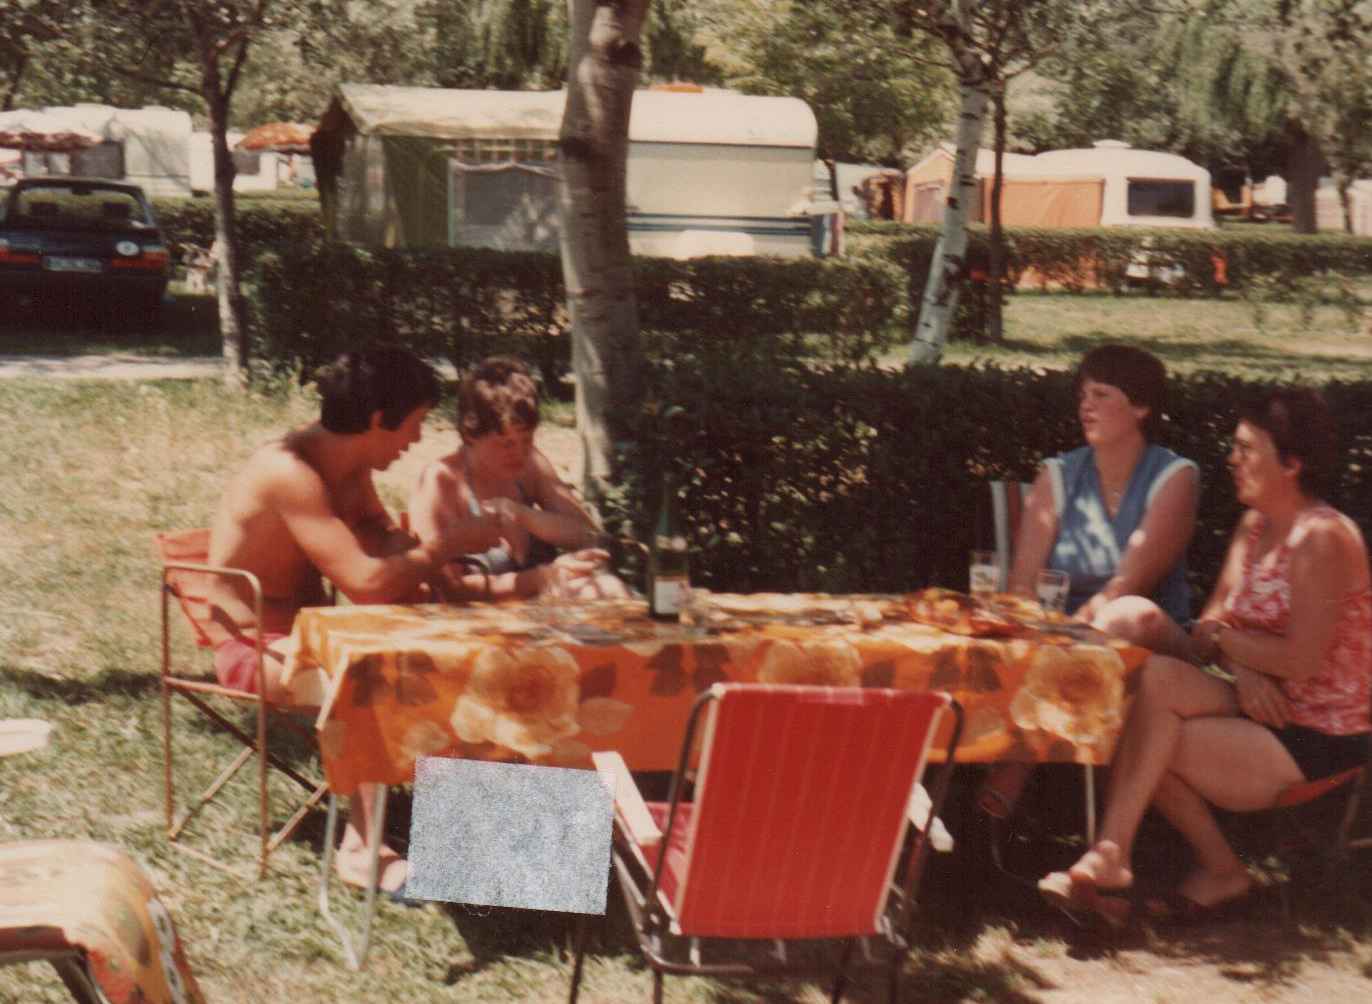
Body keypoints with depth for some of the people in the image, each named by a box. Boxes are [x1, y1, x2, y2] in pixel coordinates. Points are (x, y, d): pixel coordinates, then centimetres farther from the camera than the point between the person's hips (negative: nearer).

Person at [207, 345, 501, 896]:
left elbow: (383, 534, 15)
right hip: (253, 646, -9)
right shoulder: (290, 472, -28)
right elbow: (367, 583, -33)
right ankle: (362, 850, -19)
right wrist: (449, 543, -21)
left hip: (306, 627, 9)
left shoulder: (345, 459, 1)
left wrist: (435, 560, -7)